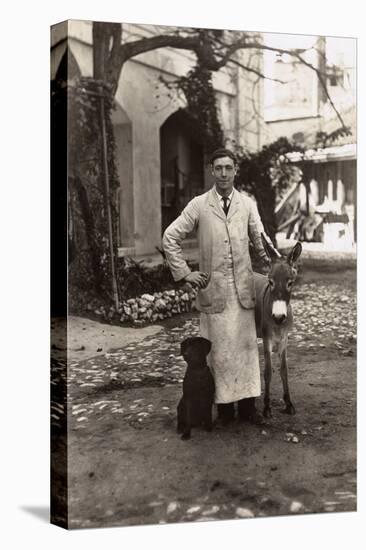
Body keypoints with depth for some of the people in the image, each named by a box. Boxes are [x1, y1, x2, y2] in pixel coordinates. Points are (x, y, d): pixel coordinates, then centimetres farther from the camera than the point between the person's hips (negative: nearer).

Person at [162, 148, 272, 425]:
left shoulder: (247, 203, 7)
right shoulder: (199, 205, 0)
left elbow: (259, 238, 13)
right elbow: (170, 238, 3)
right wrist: (184, 273, -1)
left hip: (242, 287, 2)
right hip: (213, 288, -2)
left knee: (246, 345, 4)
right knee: (219, 347, 2)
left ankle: (247, 404, 14)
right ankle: (224, 405, 13)